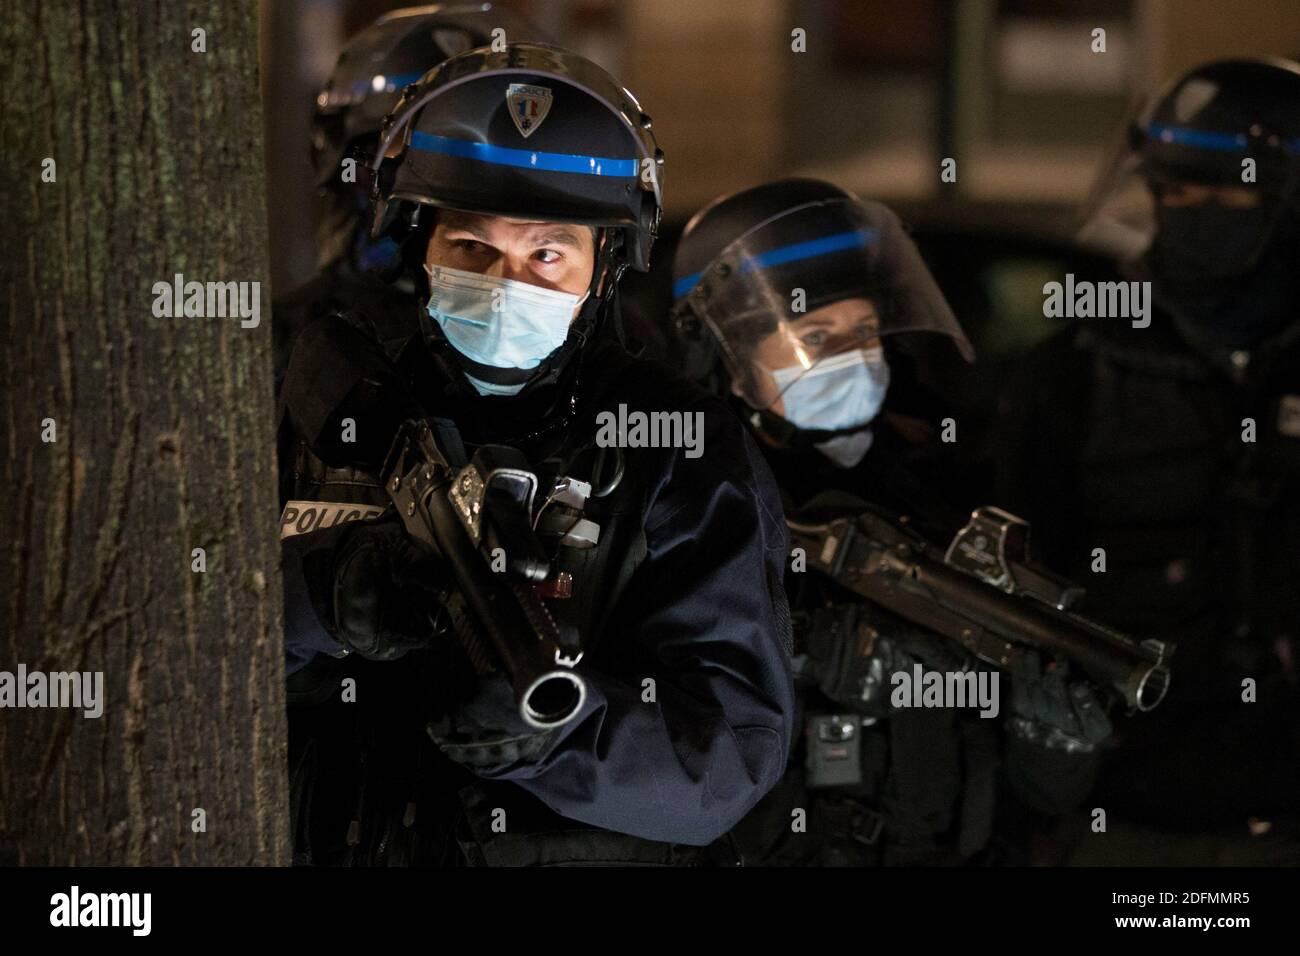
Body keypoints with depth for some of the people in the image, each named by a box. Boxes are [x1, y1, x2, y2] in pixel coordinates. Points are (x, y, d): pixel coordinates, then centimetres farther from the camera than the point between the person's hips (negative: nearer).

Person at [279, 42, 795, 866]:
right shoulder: (334, 400, 8)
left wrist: (560, 729, -24)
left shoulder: (685, 454, 0)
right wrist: (324, 597, -20)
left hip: (595, 852, -2)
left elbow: (737, 743, -7)